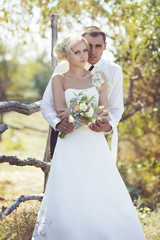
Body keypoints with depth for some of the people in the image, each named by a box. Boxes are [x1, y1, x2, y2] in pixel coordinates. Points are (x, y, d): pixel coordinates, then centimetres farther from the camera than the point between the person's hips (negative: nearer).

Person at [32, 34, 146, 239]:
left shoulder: (98, 77, 11)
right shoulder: (59, 79, 6)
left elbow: (104, 112, 2)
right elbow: (60, 112, -6)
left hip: (96, 145, 2)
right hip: (70, 147, -2)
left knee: (104, 199, -5)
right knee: (69, 202, -7)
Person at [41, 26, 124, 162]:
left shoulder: (114, 71, -3)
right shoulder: (64, 67, -7)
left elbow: (116, 108, 1)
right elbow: (46, 103, -6)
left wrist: (109, 125, -22)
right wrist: (57, 123, -26)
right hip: (64, 133, -1)